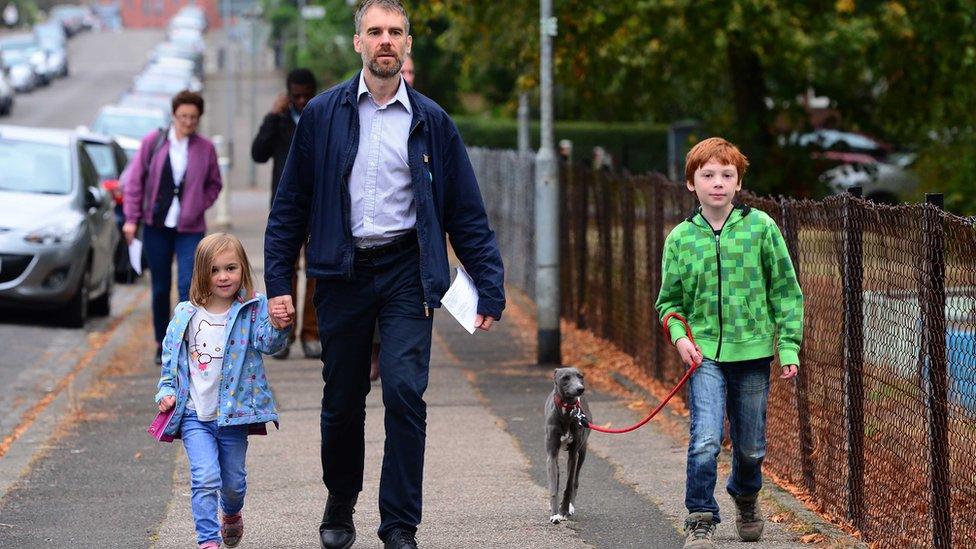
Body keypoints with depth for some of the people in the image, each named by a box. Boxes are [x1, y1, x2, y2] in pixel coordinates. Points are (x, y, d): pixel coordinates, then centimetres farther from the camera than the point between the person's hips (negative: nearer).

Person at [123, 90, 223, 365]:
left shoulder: (205, 148, 1)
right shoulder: (153, 142, 0)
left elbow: (214, 185, 14)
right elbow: (135, 180, 4)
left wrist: (199, 206, 0)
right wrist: (131, 218, 0)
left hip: (190, 229, -1)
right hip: (156, 226, 1)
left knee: (187, 285, -14)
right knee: (160, 288, 9)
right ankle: (162, 344, 21)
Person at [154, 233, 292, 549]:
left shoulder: (253, 309, -5)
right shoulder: (186, 315, 0)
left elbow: (266, 343, -21)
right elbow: (170, 357, 11)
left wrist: (277, 327, -41)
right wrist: (166, 391, 0)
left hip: (234, 413, 0)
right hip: (194, 414, 0)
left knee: (233, 481, 14)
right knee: (205, 478, -14)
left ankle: (232, 514, 45)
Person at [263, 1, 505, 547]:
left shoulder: (431, 122, 4)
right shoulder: (323, 114, 4)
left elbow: (467, 214, 6)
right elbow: (290, 205, 6)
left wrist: (490, 289, 0)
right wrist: (279, 281, -1)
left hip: (406, 270, -1)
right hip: (343, 271, 1)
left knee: (404, 393, -13)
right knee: (342, 401, 9)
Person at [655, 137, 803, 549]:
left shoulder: (761, 227, -2)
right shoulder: (681, 238, 0)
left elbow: (786, 290, 3)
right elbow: (670, 300, 10)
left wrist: (789, 346, -1)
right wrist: (679, 336, -8)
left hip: (753, 351, 0)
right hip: (705, 354, 0)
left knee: (751, 447, 12)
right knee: (705, 440, -17)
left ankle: (746, 498, 42)